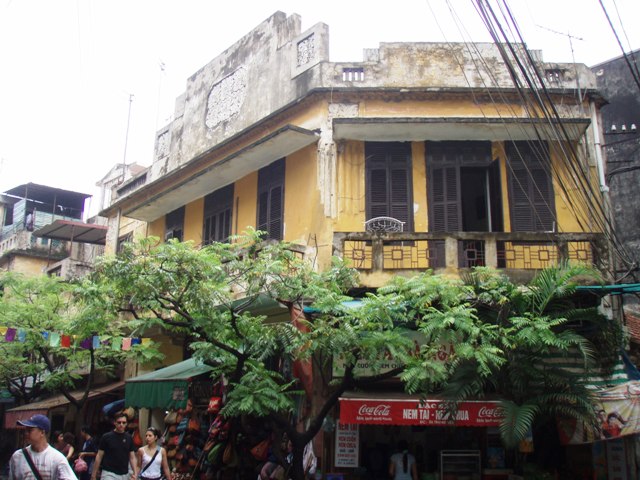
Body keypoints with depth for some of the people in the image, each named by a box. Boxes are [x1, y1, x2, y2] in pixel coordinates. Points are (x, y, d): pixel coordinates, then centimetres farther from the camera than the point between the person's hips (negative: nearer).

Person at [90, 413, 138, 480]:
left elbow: (132, 457, 5)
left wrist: (135, 473, -8)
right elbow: (99, 456, -1)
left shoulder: (129, 438, 4)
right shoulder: (106, 437, -5)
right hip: (109, 474, -4)